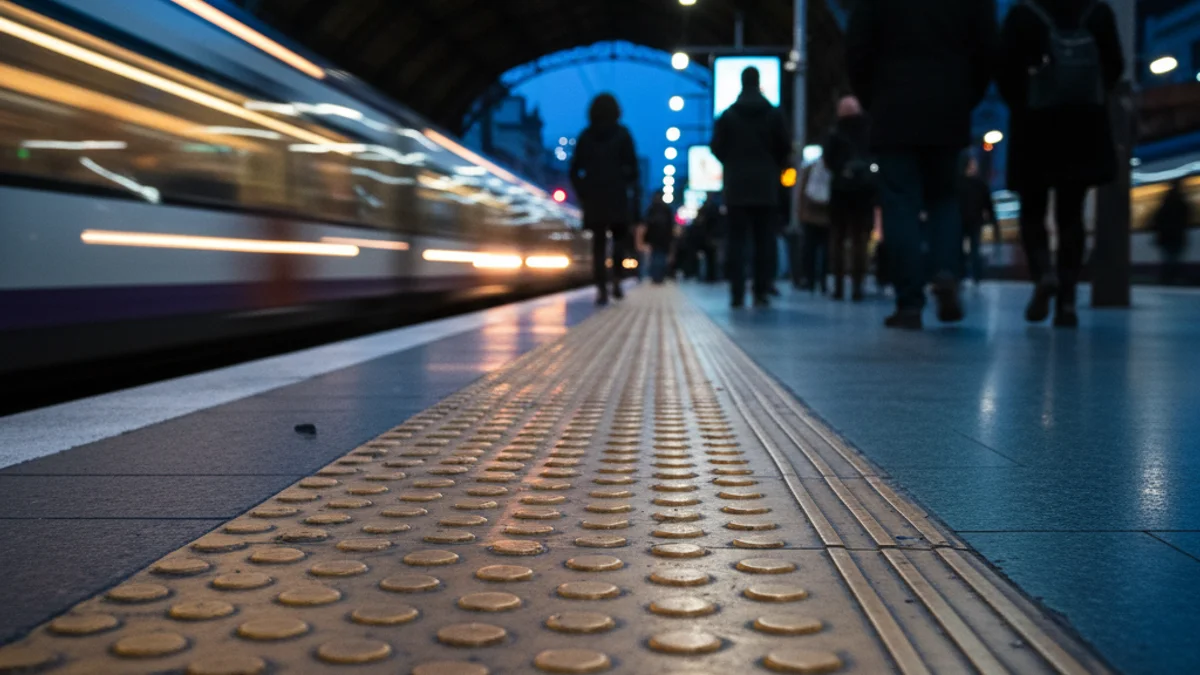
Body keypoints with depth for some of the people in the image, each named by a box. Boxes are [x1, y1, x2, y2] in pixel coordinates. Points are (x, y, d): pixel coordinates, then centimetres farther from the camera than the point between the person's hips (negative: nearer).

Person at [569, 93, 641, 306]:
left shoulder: (585, 136, 7)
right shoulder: (622, 134, 0)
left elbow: (575, 170, 4)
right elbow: (632, 166, -6)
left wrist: (583, 193, 11)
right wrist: (634, 192, 1)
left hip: (593, 197, 2)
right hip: (617, 196, -2)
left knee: (598, 243, 6)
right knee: (620, 237, 12)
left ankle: (602, 290, -1)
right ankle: (616, 280, -8)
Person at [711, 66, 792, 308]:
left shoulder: (727, 115, 0)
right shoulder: (773, 114, 1)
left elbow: (717, 147, 1)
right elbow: (785, 147, 0)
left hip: (737, 186, 0)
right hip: (766, 186, 0)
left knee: (737, 239, 2)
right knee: (764, 240, 4)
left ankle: (738, 293, -5)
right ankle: (761, 292, -1)